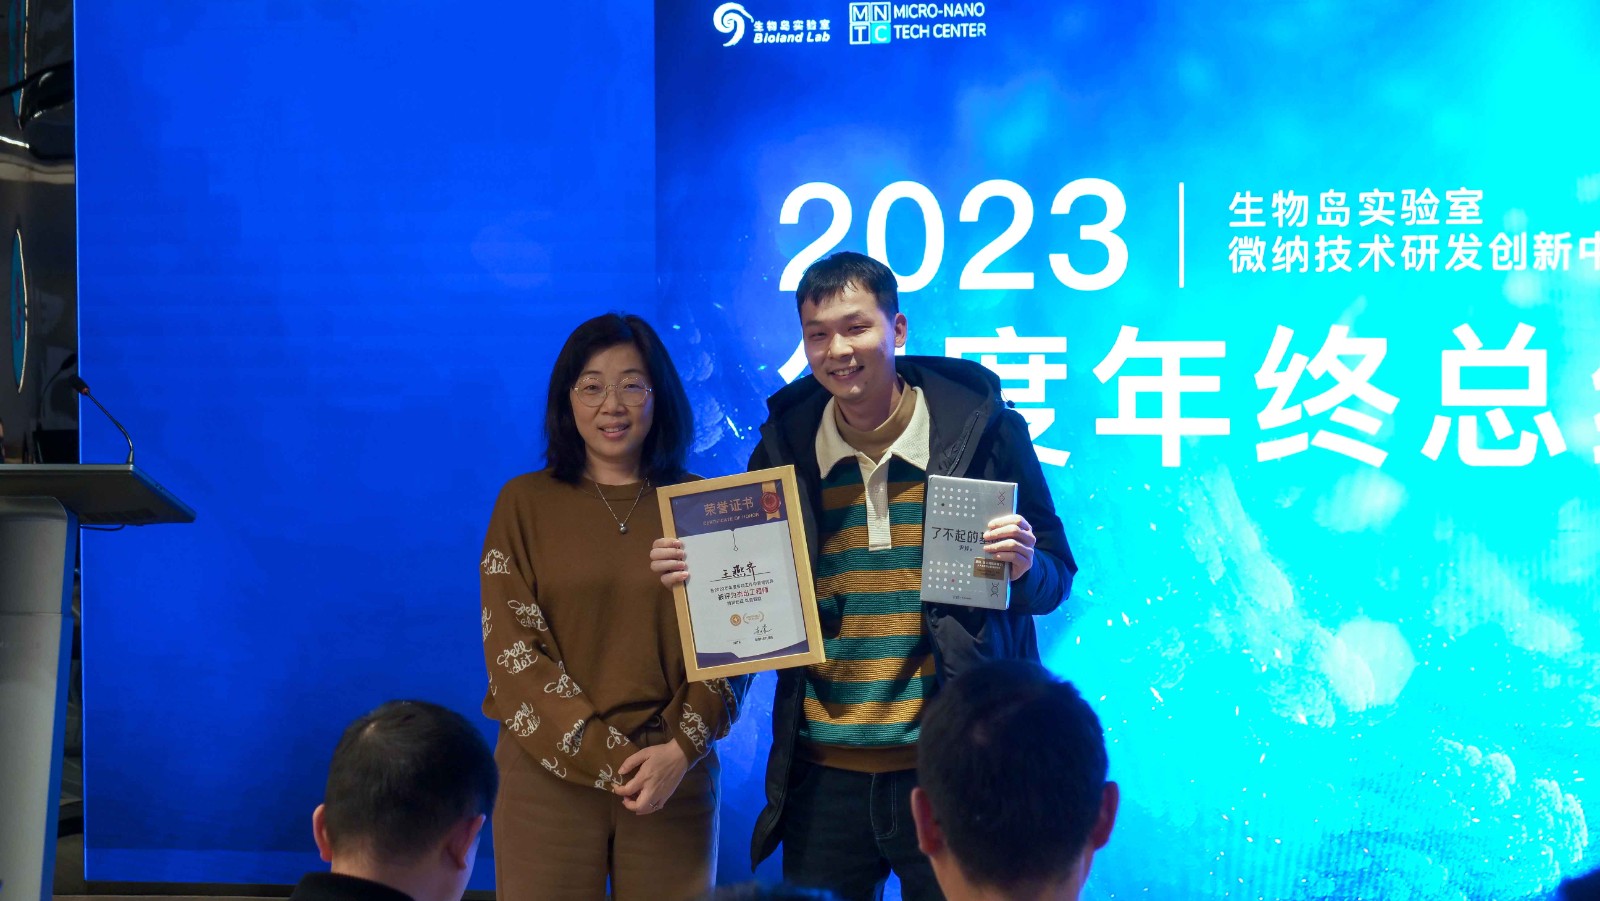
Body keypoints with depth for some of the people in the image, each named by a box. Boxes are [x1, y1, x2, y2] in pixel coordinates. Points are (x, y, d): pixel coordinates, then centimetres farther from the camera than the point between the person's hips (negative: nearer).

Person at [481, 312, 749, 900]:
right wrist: (602, 756, -12)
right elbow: (511, 648, -3)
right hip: (549, 774, -1)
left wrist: (681, 750, -12)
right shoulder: (525, 503, 3)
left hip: (676, 775, 1)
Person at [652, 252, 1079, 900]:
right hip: (824, 774, 3)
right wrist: (697, 574, -8)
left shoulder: (985, 431, -4)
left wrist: (1026, 566, -19)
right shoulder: (784, 445, 3)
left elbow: (1055, 578, 3)